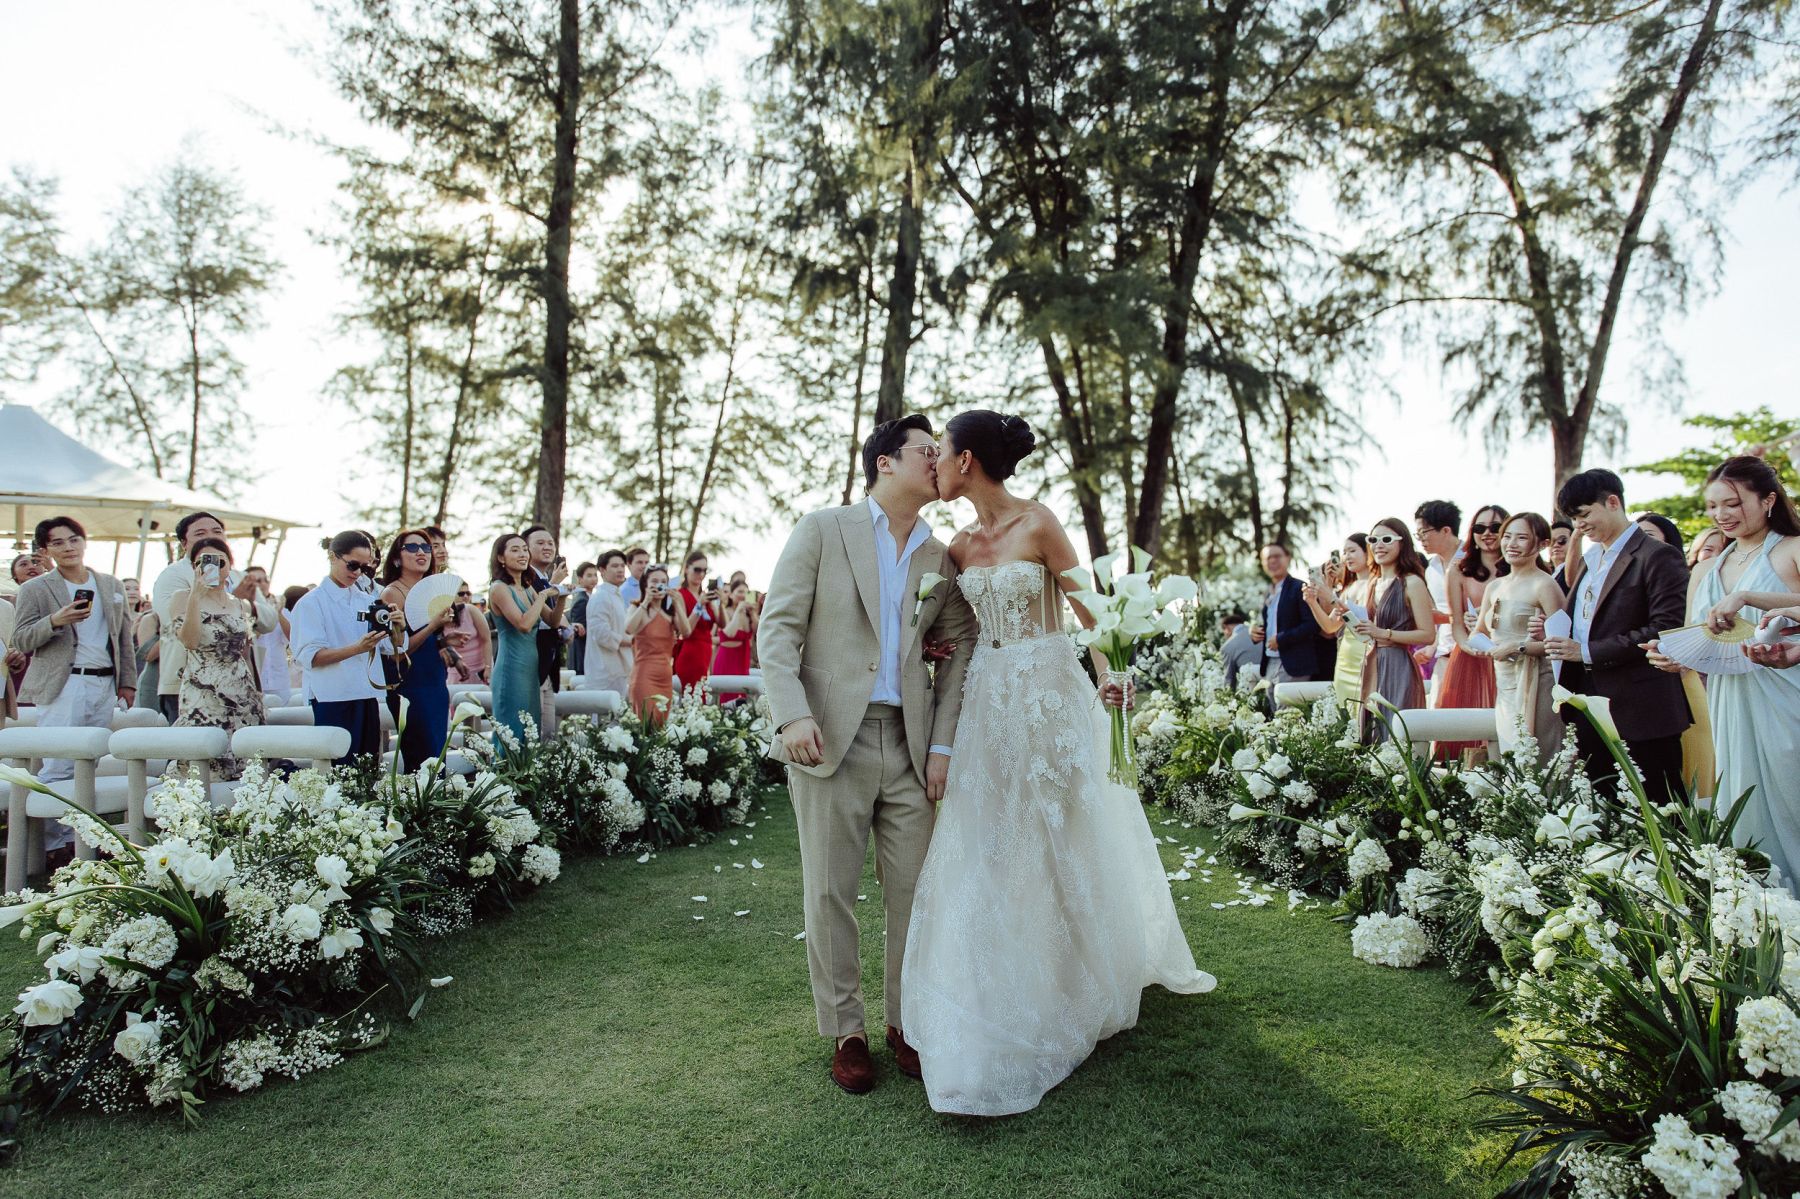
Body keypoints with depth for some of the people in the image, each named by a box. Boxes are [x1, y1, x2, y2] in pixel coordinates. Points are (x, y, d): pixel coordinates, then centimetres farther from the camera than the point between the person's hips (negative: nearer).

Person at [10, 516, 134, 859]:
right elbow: (21, 641, -1)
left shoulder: (111, 586, 16)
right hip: (62, 687, -4)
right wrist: (55, 621, -19)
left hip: (105, 686, 4)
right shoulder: (34, 589, 4)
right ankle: (54, 843, -3)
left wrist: (127, 681, 13)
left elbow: (125, 636, 19)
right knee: (58, 769, -9)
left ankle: (80, 838, 10)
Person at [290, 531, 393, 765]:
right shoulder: (312, 603, -3)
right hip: (333, 699, -5)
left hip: (367, 696, 5)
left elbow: (389, 647, 13)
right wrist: (357, 648, -24)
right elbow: (310, 656, -12)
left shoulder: (367, 600, 13)